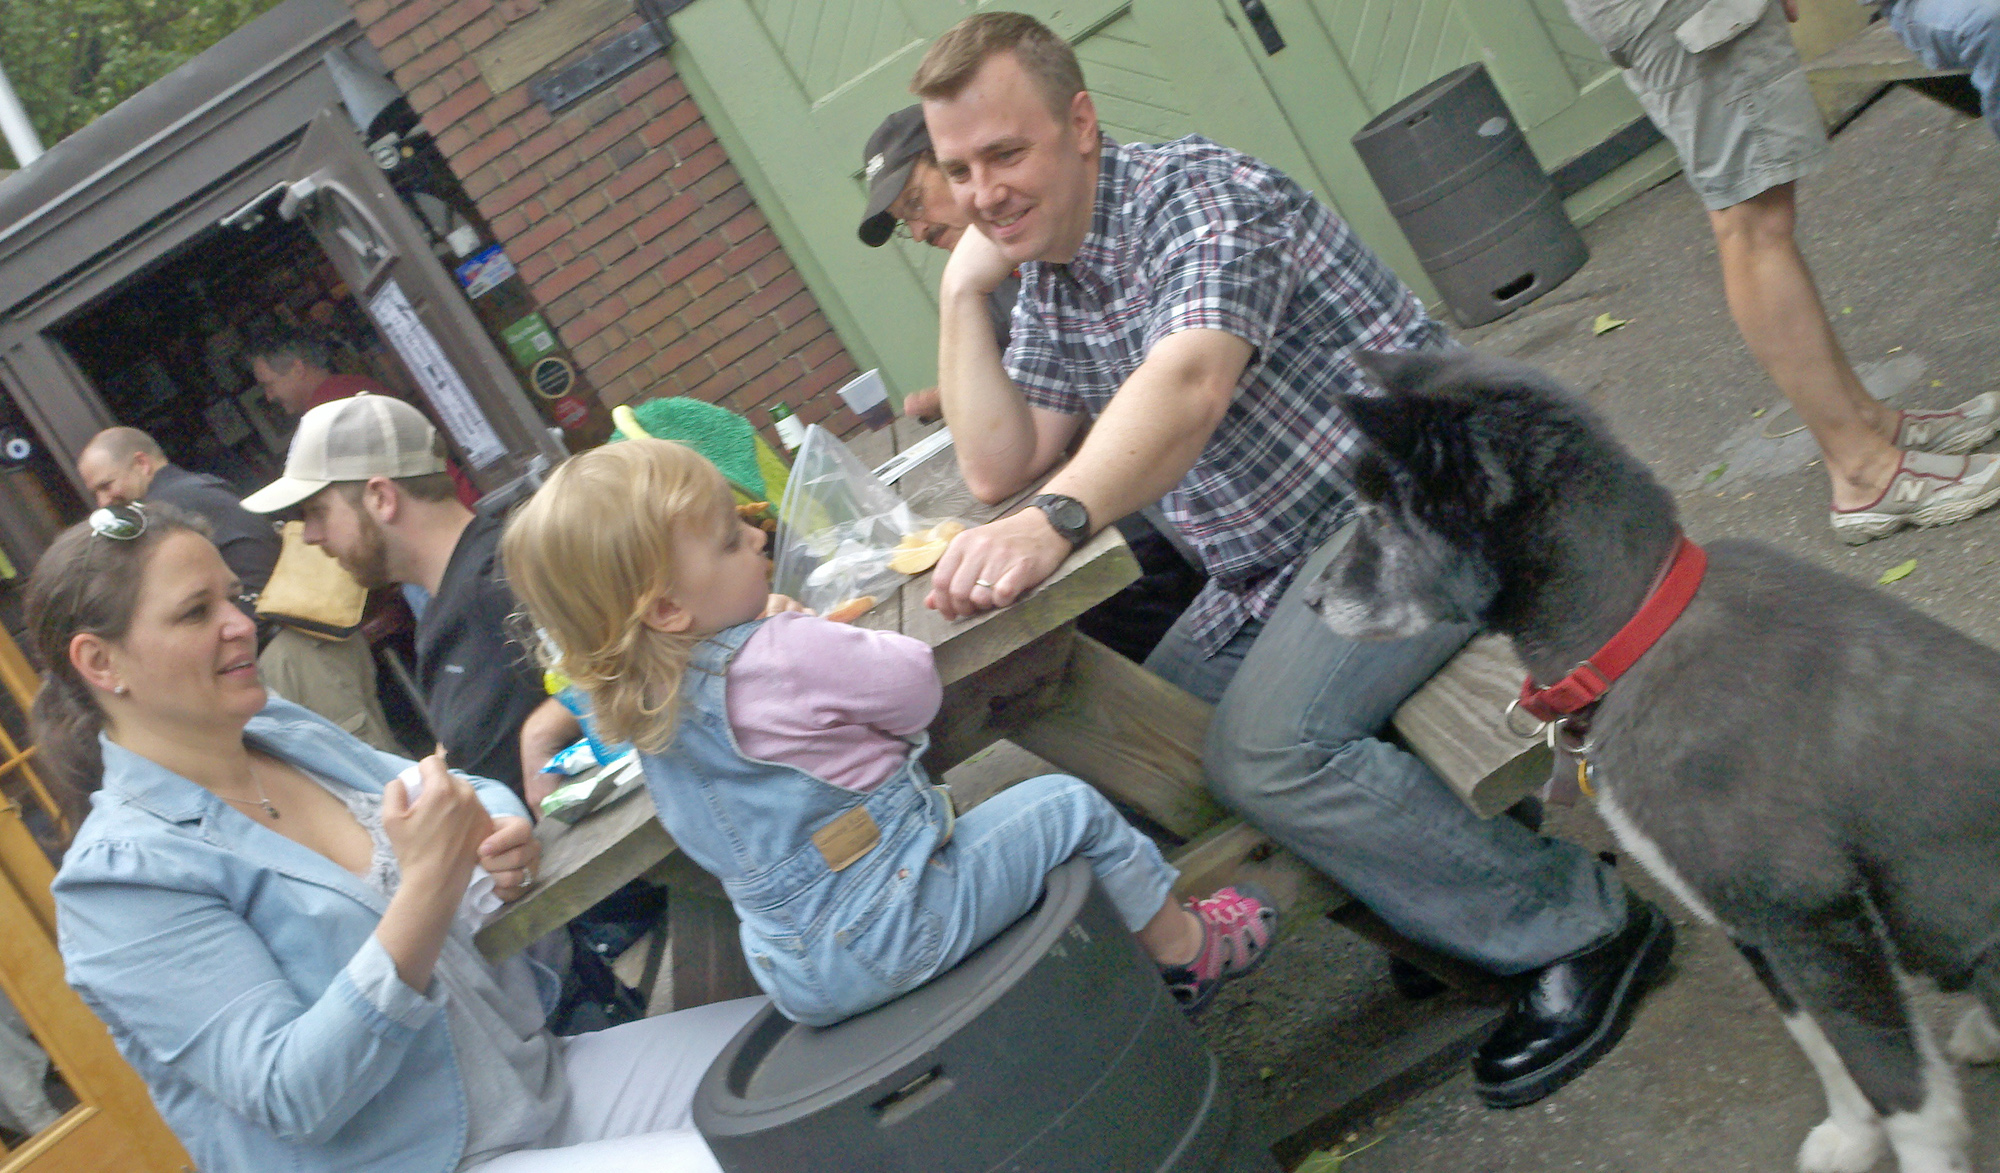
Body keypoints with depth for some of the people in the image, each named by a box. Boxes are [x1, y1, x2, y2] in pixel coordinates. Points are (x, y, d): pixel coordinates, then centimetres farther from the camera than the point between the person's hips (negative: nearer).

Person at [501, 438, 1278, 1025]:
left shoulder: (637, 702, -1)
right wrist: (814, 635, 4)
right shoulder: (782, 657, -27)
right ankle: (1181, 946, 26)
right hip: (892, 933, -9)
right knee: (1067, 807, 6)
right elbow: (916, 688, -11)